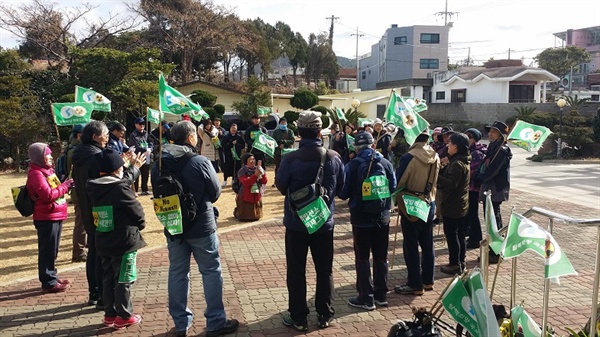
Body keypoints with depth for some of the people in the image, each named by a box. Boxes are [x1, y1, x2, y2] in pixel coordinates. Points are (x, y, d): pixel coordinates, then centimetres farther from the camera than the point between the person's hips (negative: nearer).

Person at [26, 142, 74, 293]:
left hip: (55, 216, 10)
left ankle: (52, 277, 29)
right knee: (47, 251, -3)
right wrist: (64, 186, -17)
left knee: (52, 250, 18)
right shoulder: (36, 173, -16)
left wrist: (65, 185, 7)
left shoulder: (46, 170, 15)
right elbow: (48, 195, -24)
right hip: (46, 218, -10)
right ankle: (49, 282, 4)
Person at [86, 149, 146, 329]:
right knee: (123, 280, 4)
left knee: (108, 278, 16)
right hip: (124, 241, -7)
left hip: (103, 242, 7)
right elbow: (136, 210, -14)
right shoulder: (121, 188, -19)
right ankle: (124, 316, 12)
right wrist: (141, 224, 6)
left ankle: (110, 314, 25)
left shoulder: (94, 188, 2)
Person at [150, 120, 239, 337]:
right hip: (201, 226, -4)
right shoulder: (200, 162, -18)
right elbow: (216, 193, -7)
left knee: (177, 273, 13)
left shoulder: (159, 165, -4)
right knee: (211, 271, 8)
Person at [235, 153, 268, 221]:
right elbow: (246, 183, -25)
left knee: (256, 217, 13)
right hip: (246, 197, -5)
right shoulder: (242, 171, -11)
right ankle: (237, 211, 32)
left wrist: (262, 173, -22)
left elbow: (264, 182, -5)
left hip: (257, 196, 5)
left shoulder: (258, 169, 2)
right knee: (246, 218, 2)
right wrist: (255, 175, -31)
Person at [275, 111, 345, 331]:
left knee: (296, 271, 9)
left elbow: (281, 186, -4)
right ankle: (325, 315, 24)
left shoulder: (291, 159, -18)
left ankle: (298, 318, 17)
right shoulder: (334, 158, -8)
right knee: (325, 270, 15)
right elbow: (340, 188, 5)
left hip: (296, 223, -2)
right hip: (324, 222, 3)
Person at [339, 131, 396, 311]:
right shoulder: (386, 164, -3)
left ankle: (366, 298, 11)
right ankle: (381, 294, 25)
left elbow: (344, 193, -10)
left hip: (361, 218, -3)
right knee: (381, 257, 15)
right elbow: (393, 188, 5)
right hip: (382, 217, 4)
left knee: (362, 258, 7)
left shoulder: (352, 166, -13)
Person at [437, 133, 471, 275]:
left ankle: (454, 264, 8)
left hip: (452, 207, -10)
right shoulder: (464, 161, 11)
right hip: (462, 206, 10)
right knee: (460, 235, 16)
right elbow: (448, 174, 13)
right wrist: (441, 168, 0)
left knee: (451, 235, 0)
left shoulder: (457, 164, -21)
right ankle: (460, 262, 26)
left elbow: (451, 184, -29)